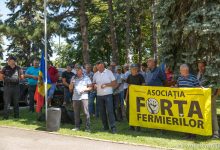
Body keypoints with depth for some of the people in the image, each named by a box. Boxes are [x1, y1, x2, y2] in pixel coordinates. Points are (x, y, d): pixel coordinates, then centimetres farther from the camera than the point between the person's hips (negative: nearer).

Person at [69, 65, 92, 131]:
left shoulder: (86, 78, 8)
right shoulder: (73, 78, 15)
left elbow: (90, 87, 5)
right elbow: (70, 88, 15)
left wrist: (84, 89, -11)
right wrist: (72, 83, -3)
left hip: (84, 97, -3)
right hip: (75, 97, 3)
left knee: (86, 112, -9)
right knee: (76, 113, 6)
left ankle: (87, 127, -7)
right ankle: (77, 127, 15)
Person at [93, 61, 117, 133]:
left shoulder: (109, 72, 0)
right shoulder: (96, 74, 11)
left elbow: (114, 83, -2)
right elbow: (94, 83, 19)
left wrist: (106, 85, -14)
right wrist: (94, 85, -5)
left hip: (108, 94, -4)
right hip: (99, 95, 5)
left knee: (109, 111, -11)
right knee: (102, 112, 8)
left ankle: (113, 127, -9)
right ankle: (105, 127, 18)